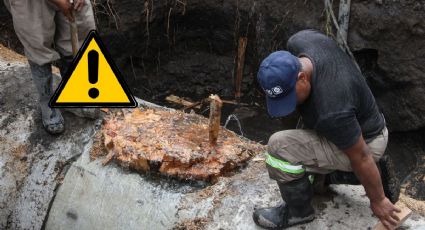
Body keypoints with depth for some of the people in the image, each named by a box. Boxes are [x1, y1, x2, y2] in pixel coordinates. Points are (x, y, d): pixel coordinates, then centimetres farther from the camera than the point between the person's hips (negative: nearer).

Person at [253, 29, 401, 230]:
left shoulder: (331, 111, -41)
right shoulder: (298, 42, -22)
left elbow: (361, 157, -28)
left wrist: (378, 200, -12)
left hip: (365, 142, -8)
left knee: (279, 147, -21)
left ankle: (299, 211, 0)